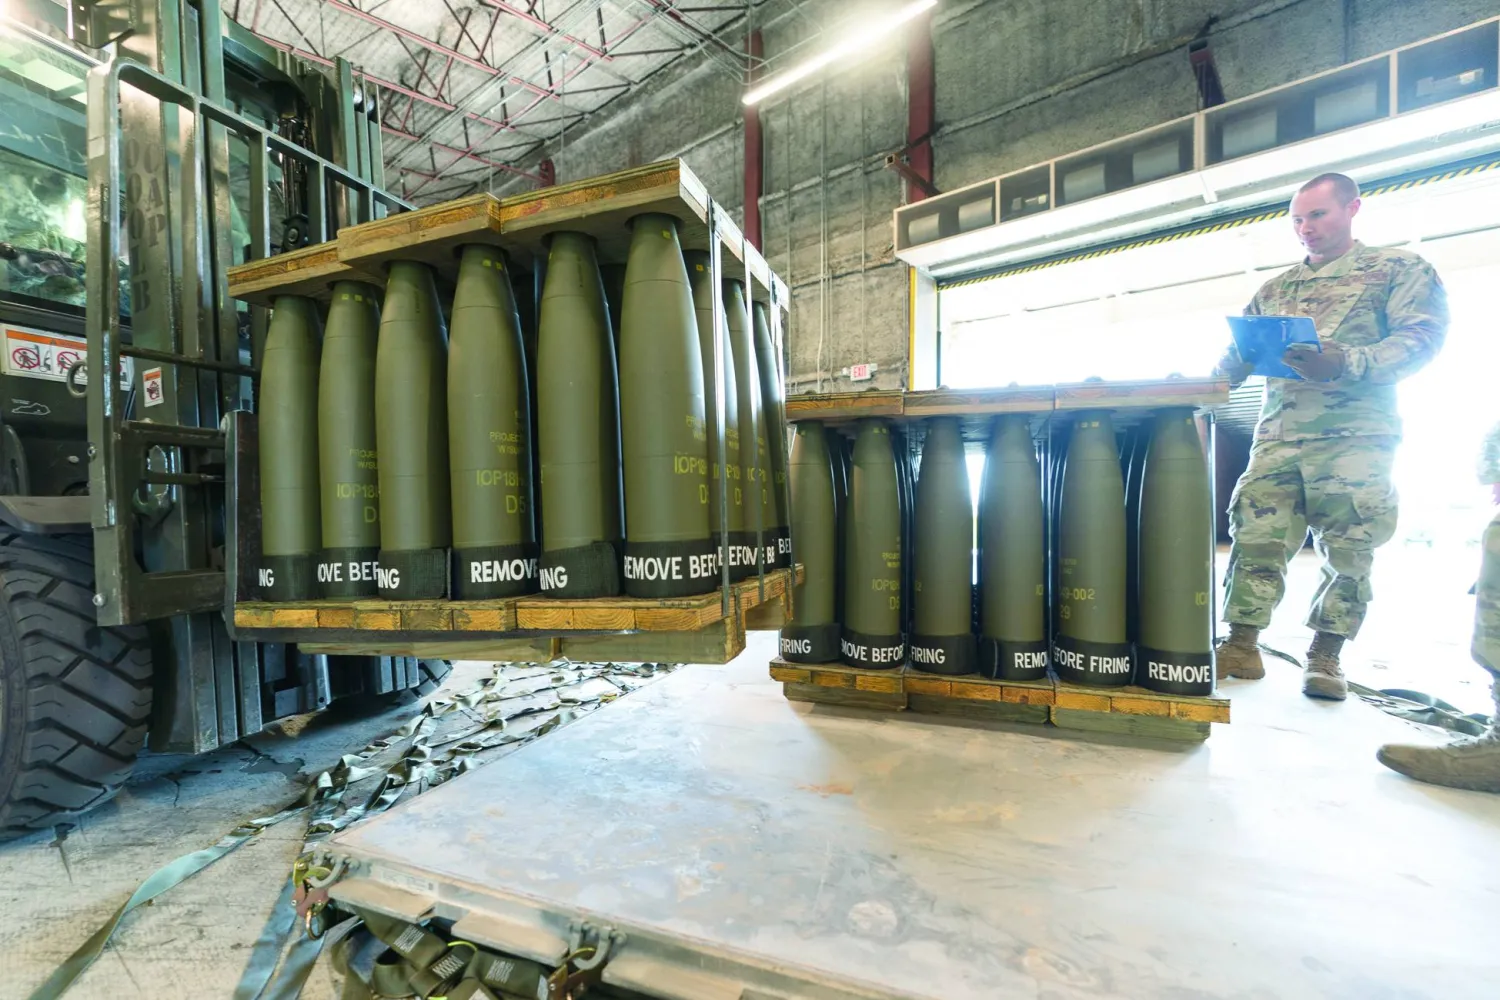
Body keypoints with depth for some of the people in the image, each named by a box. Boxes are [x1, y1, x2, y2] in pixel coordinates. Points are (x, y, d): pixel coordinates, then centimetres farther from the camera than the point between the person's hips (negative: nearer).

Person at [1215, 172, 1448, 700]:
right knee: (1255, 538, -6)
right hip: (1277, 436, 3)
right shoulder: (1274, 289, 21)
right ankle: (1241, 645, 0)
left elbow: (1421, 336, -4)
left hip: (1356, 436, -3)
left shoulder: (1399, 268, 10)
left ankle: (1325, 657, 10)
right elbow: (1236, 355, 16)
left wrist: (1347, 363, -22)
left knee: (1349, 552, -1)